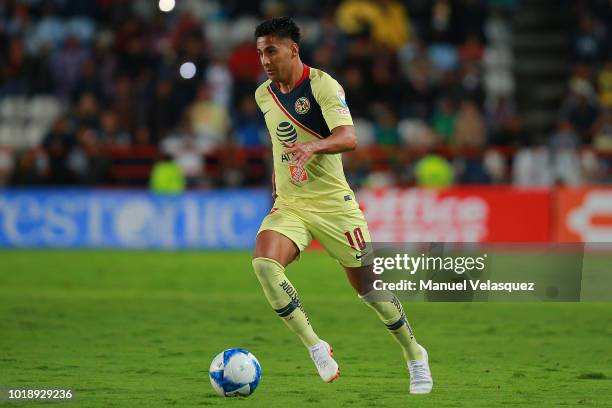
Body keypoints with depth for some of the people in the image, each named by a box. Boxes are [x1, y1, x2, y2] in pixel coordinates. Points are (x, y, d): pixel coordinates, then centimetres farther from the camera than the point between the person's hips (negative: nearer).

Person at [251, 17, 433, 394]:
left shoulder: (322, 85, -12)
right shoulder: (264, 95, 8)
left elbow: (348, 137, -26)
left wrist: (314, 146, -44)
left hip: (333, 203, -5)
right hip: (289, 206, 5)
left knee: (367, 285, 1)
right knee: (264, 263, -25)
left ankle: (415, 356, 25)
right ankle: (315, 347, -19)